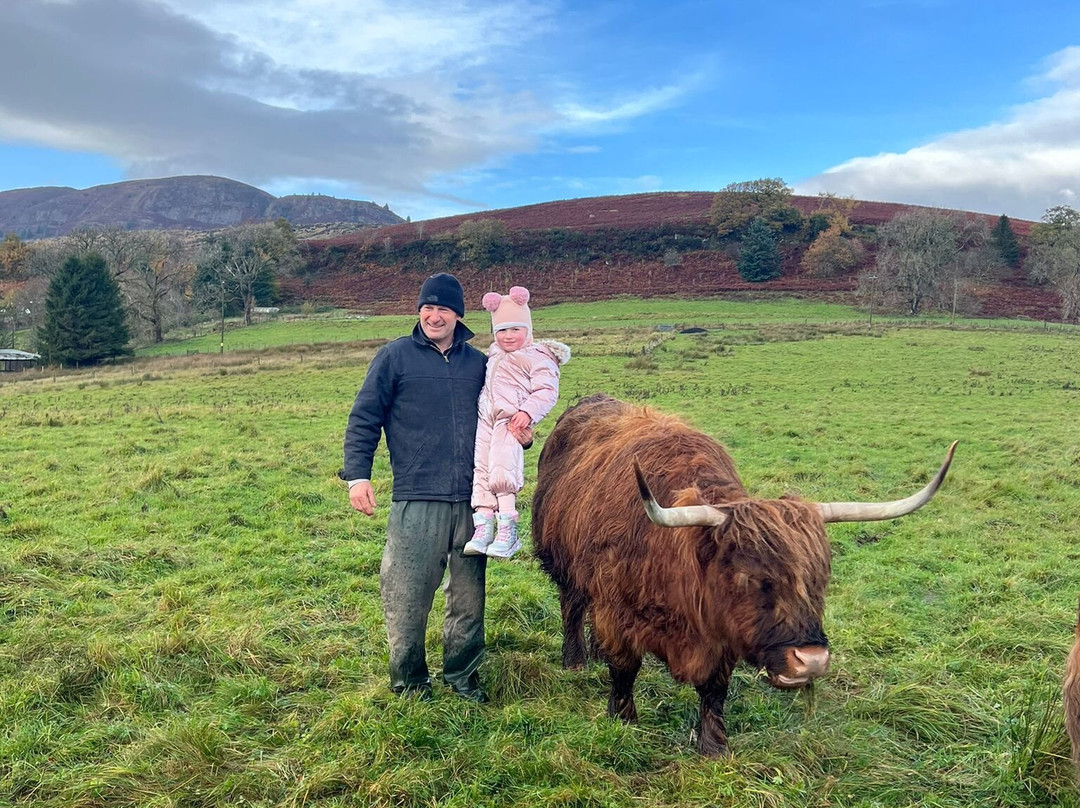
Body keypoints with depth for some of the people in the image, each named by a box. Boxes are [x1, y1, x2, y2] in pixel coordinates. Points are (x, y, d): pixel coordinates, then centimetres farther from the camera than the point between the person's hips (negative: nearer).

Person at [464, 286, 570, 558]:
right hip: (486, 420, 8)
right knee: (481, 471, 3)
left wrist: (528, 412, -24)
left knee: (501, 472, -15)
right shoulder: (494, 354, 21)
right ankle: (482, 528, 6)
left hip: (511, 422, -8)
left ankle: (507, 531, -6)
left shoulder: (538, 357, -3)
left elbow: (547, 391, -11)